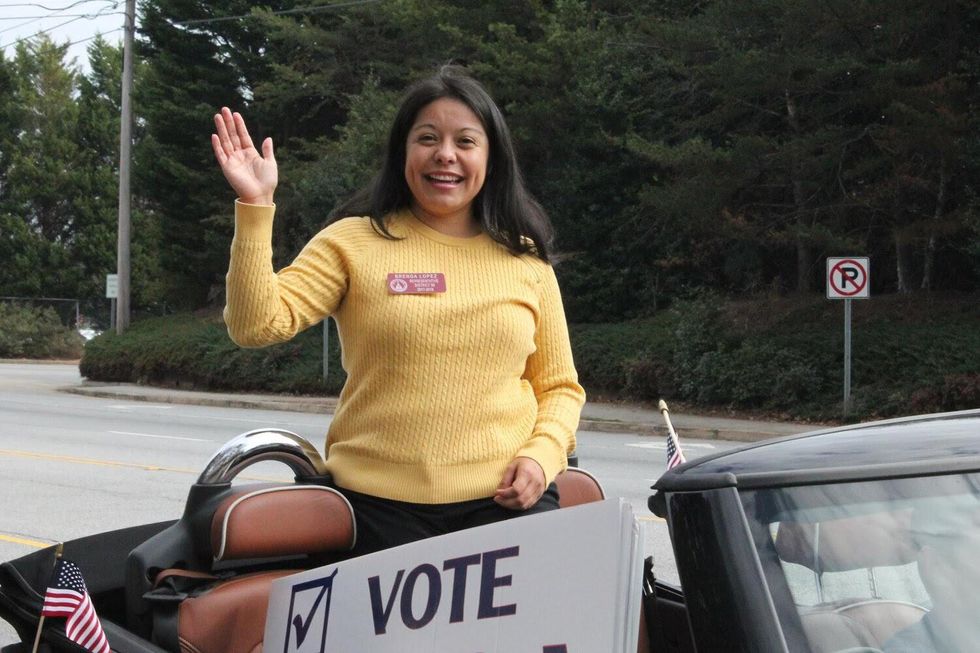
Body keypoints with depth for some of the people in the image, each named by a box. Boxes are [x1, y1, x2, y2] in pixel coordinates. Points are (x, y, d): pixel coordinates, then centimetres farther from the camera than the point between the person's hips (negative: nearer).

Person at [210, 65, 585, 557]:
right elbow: (257, 325, -9)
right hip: (381, 506, -1)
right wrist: (255, 207, -17)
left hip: (507, 500, 2)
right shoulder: (355, 243, 2)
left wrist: (542, 456, -5)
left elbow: (559, 386, 14)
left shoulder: (525, 259, 9)